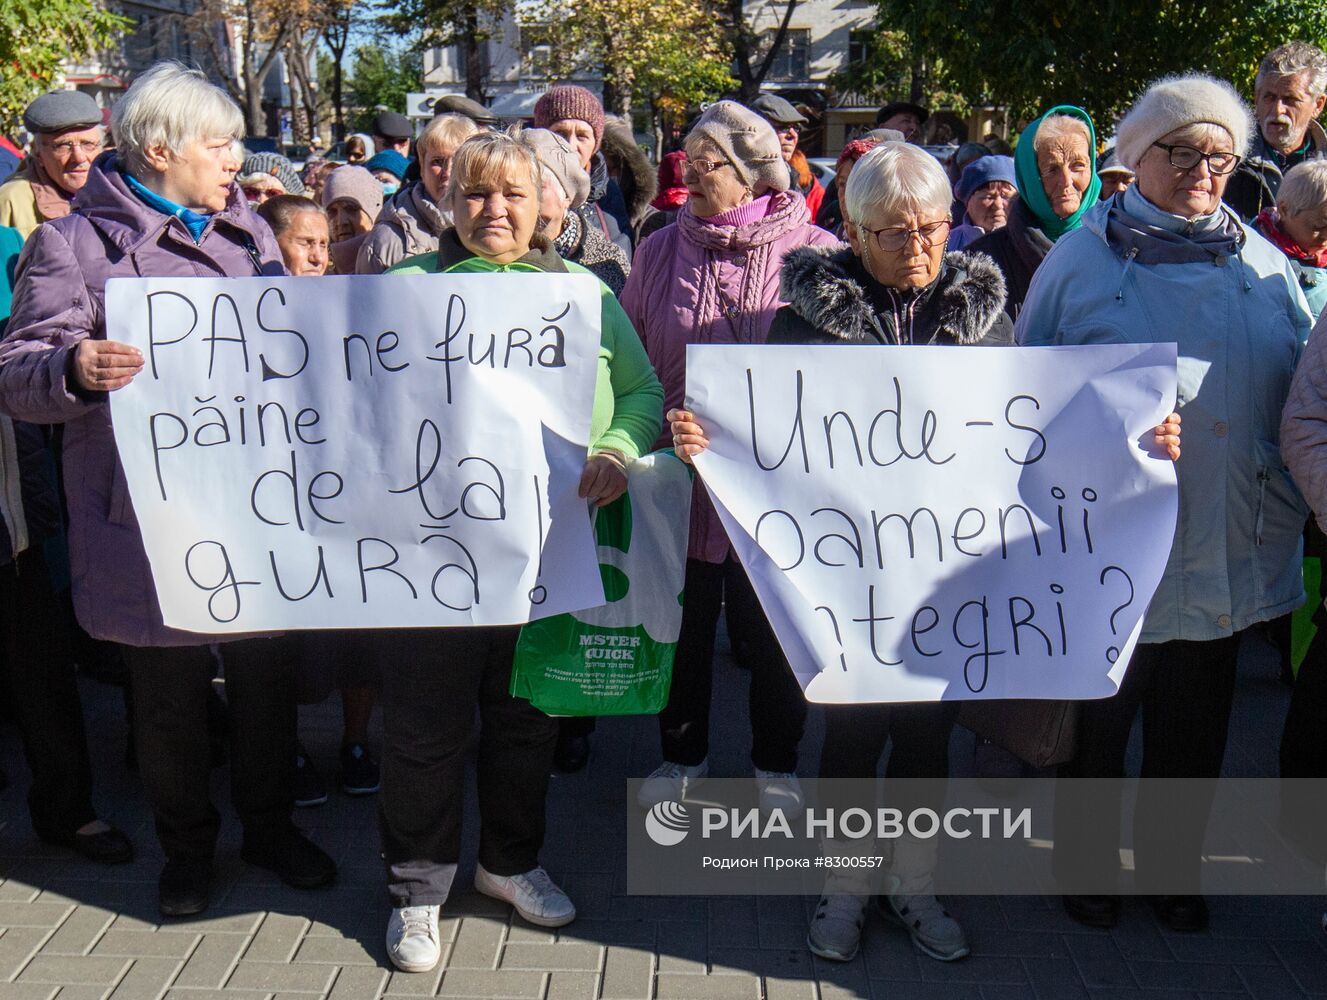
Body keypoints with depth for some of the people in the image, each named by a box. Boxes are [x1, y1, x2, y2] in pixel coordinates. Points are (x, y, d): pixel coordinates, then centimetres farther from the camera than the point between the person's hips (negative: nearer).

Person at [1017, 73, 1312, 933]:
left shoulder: (1265, 266, 6)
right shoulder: (1082, 259, -3)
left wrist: (1299, 502, 5)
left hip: (1230, 555, 3)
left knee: (1194, 730, 18)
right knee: (1095, 723, 14)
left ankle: (1172, 866, 39)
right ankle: (1086, 861, 35)